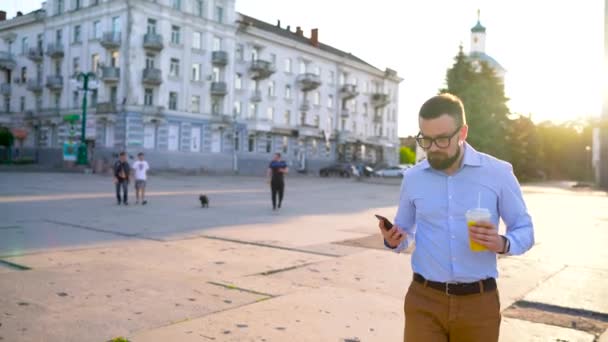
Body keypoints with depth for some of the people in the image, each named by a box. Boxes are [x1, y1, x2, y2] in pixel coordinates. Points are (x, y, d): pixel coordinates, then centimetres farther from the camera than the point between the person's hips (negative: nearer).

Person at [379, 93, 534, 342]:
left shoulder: (498, 172, -5)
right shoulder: (412, 178, 2)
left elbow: (525, 230, 1)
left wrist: (502, 244, -20)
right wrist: (394, 240, -9)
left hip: (479, 302, 0)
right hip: (424, 301, 1)